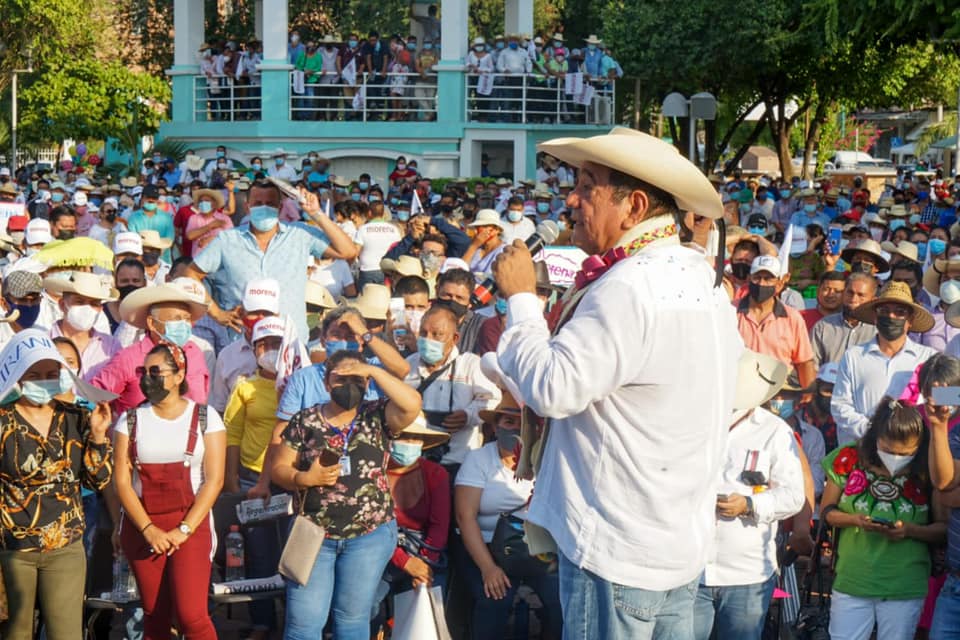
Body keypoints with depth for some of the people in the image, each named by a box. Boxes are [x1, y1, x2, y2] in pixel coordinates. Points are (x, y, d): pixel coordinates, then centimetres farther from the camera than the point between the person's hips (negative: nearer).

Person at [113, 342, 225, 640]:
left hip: (191, 526, -2)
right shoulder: (131, 420, 7)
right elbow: (122, 481, 0)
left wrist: (184, 530, -12)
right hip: (142, 527, 2)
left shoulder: (205, 417, 2)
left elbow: (214, 480, -4)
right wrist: (148, 529, -11)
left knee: (191, 615, -14)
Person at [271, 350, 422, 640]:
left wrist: (374, 371, -17)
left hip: (370, 535, 0)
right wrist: (305, 478, -16)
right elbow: (279, 469, 4)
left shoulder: (377, 417, 0)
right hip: (312, 535, 0)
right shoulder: (305, 421, 2)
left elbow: (412, 404, -19)